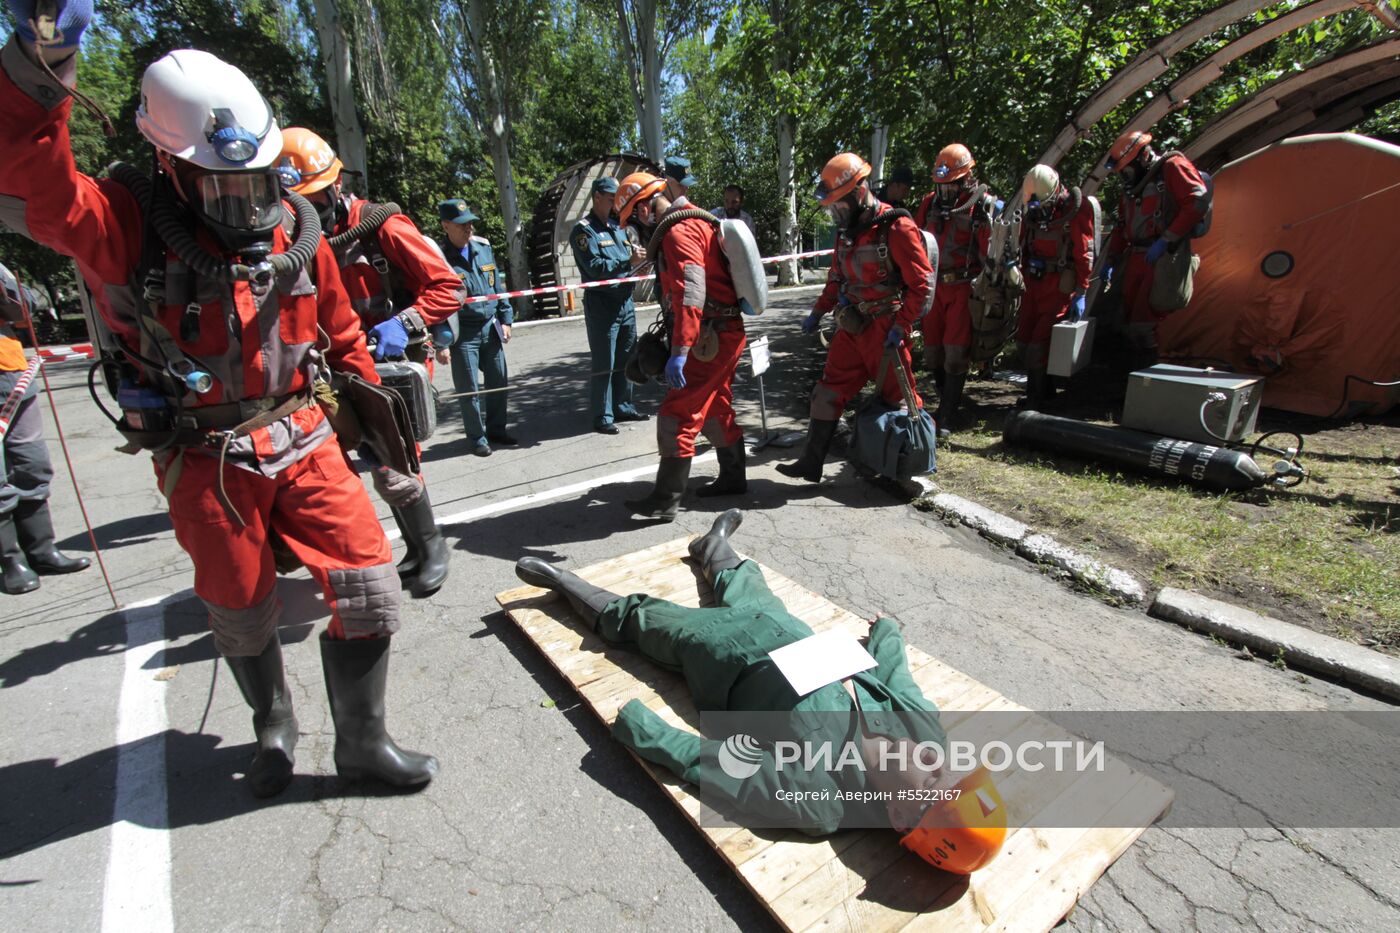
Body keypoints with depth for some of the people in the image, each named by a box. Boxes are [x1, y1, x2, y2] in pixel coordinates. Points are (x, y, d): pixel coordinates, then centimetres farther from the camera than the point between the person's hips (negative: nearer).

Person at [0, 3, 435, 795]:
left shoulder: (295, 226, 1)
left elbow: (340, 329, 11)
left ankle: (362, 739, 20)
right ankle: (275, 726, 46)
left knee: (369, 590, -3)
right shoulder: (128, 226, -8)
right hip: (205, 459, -2)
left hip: (303, 438, 2)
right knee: (244, 617, 15)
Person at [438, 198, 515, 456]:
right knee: (469, 388, 2)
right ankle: (477, 438, 16)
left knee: (498, 381, 11)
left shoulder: (483, 247, 6)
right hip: (462, 332, -5)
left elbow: (498, 285, 14)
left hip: (490, 327, 5)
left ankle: (496, 429, 28)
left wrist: (505, 319, 9)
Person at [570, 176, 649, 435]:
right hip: (601, 304, -8)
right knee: (604, 364, -4)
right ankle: (601, 416, 5)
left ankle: (623, 407, 25)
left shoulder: (617, 227, 17)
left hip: (626, 301, 8)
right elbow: (596, 268, -18)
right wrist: (629, 260, -20)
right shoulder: (584, 230, -7)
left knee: (625, 360, 13)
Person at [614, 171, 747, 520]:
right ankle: (733, 478, 34)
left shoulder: (679, 232, -15)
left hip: (710, 340, -11)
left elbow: (690, 294, -27)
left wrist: (679, 351, -32)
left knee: (676, 415, -8)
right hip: (725, 335, 11)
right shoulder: (695, 222, 18)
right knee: (716, 409, 21)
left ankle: (665, 500, -3)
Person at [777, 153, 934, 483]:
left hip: (884, 330, -7)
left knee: (898, 397, 4)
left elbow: (922, 284, -14)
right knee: (829, 391, 6)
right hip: (851, 327, 7)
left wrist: (900, 326, -17)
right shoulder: (847, 229, 10)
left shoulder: (896, 227, -14)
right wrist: (818, 311, 13)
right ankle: (811, 463, 13)